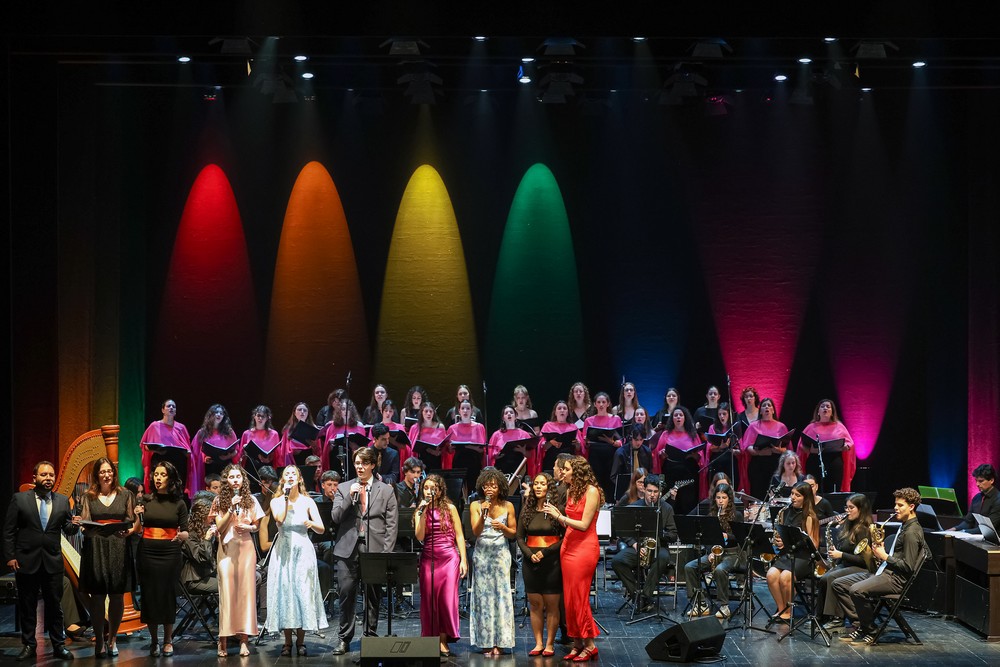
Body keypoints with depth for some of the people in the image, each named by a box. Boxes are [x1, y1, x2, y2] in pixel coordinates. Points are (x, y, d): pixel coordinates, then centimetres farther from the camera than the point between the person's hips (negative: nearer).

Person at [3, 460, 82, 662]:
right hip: (26, 560, -1)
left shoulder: (63, 501, 5)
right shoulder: (20, 499, -1)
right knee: (27, 606, 8)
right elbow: (9, 530, -1)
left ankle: (59, 645, 14)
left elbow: (67, 529, 7)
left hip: (53, 562, 1)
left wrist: (74, 524, -16)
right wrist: (10, 556, -7)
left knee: (54, 605, 6)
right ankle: (29, 645, 19)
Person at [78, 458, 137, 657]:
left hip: (118, 549, 1)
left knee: (117, 596, 3)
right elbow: (84, 523, 7)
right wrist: (81, 526, -15)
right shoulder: (89, 496, 8)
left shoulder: (125, 495, 10)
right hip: (95, 549, -1)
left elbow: (134, 521, 10)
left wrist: (130, 530, -10)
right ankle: (99, 641, 8)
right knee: (97, 596, -1)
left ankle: (112, 638, 17)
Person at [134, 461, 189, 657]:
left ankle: (168, 640, 18)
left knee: (168, 595, 3)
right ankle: (154, 640, 17)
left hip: (170, 554, -1)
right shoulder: (146, 500, 5)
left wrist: (181, 535, -19)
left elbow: (185, 533, 3)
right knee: (149, 595, 3)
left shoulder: (179, 503, 2)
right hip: (148, 553, 1)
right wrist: (137, 517, -14)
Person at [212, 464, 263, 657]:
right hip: (227, 549, -1)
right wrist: (231, 508, -12)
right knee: (227, 592, -6)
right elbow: (219, 527, -2)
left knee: (246, 591, -2)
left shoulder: (251, 500, 7)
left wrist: (247, 527, -8)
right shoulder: (220, 501, 5)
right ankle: (223, 639, -2)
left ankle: (243, 639, 1)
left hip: (246, 549, 1)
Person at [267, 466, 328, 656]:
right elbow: (280, 519, -16)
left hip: (303, 551, 0)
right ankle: (287, 641, 7)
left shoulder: (307, 502, 5)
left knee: (303, 592, -1)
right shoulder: (276, 501, 5)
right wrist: (286, 496, -11)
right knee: (284, 592, -1)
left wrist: (311, 523, -21)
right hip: (283, 552, 0)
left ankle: (300, 641, 9)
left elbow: (321, 529, 0)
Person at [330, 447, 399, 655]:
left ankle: (371, 636, 15)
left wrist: (386, 552, -4)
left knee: (373, 596, 5)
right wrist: (350, 496, -11)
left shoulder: (386, 490, 7)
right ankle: (344, 638, 7)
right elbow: (335, 517, 1)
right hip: (348, 549, 0)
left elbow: (391, 525, 4)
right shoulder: (344, 488, 11)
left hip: (375, 549, 0)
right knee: (347, 593, -2)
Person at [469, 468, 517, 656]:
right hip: (482, 554, 0)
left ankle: (499, 642, 0)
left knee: (501, 594, -5)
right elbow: (476, 532, -6)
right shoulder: (476, 505, 1)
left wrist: (503, 527, -13)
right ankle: (486, 642, 1)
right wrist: (483, 514, -20)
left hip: (501, 554, 0)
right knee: (483, 595, -3)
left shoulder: (508, 506, 3)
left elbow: (513, 533, 8)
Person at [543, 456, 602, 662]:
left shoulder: (591, 491, -11)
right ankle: (577, 643, 13)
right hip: (568, 546, 8)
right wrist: (557, 514, -3)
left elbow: (584, 525, -16)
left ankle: (589, 645, 2)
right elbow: (568, 524, 13)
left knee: (579, 597, -6)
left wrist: (559, 516, -14)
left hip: (585, 547, -8)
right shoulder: (571, 491, 12)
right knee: (569, 597, 6)